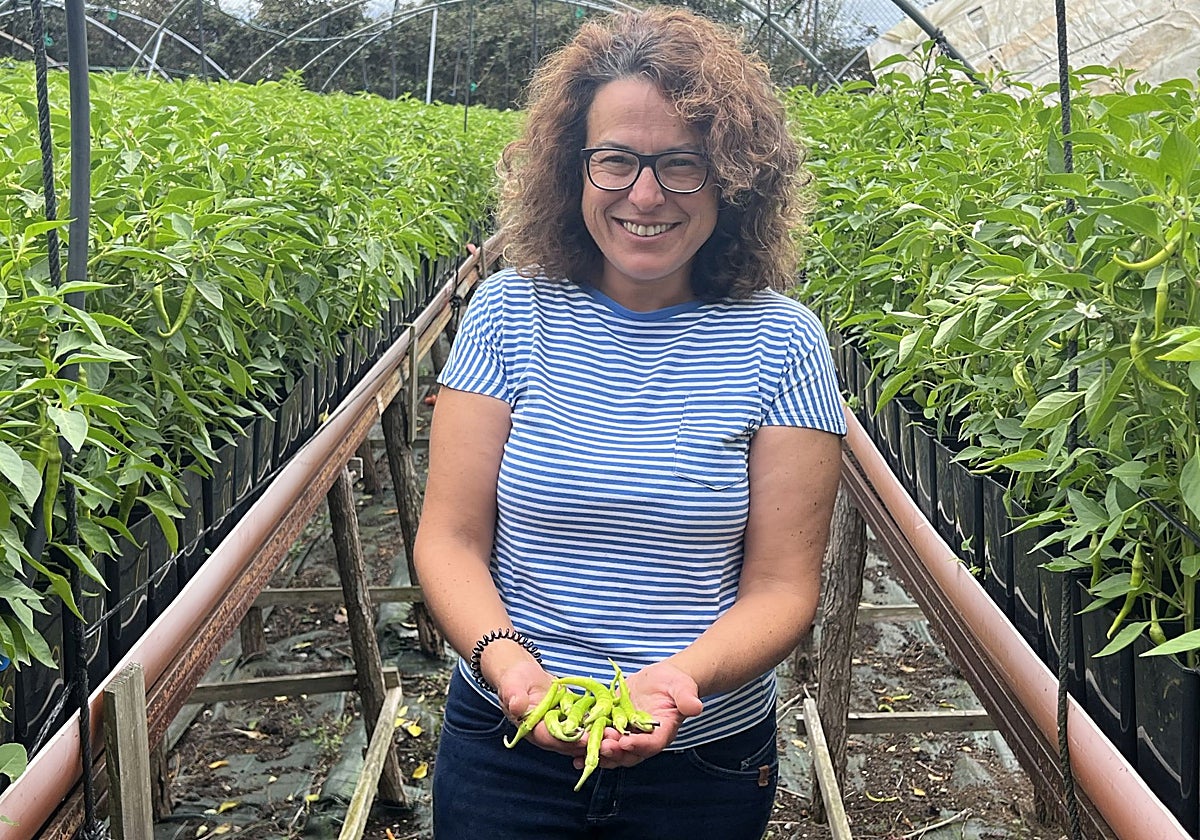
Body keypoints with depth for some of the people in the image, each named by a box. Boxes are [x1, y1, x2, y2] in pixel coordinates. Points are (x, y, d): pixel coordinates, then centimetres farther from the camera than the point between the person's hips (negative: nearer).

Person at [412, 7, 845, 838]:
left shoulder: (782, 343, -9)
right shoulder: (509, 311, -6)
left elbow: (782, 587, -9)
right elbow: (450, 539, -6)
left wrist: (678, 679, -27)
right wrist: (503, 658, -24)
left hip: (708, 759, 0)